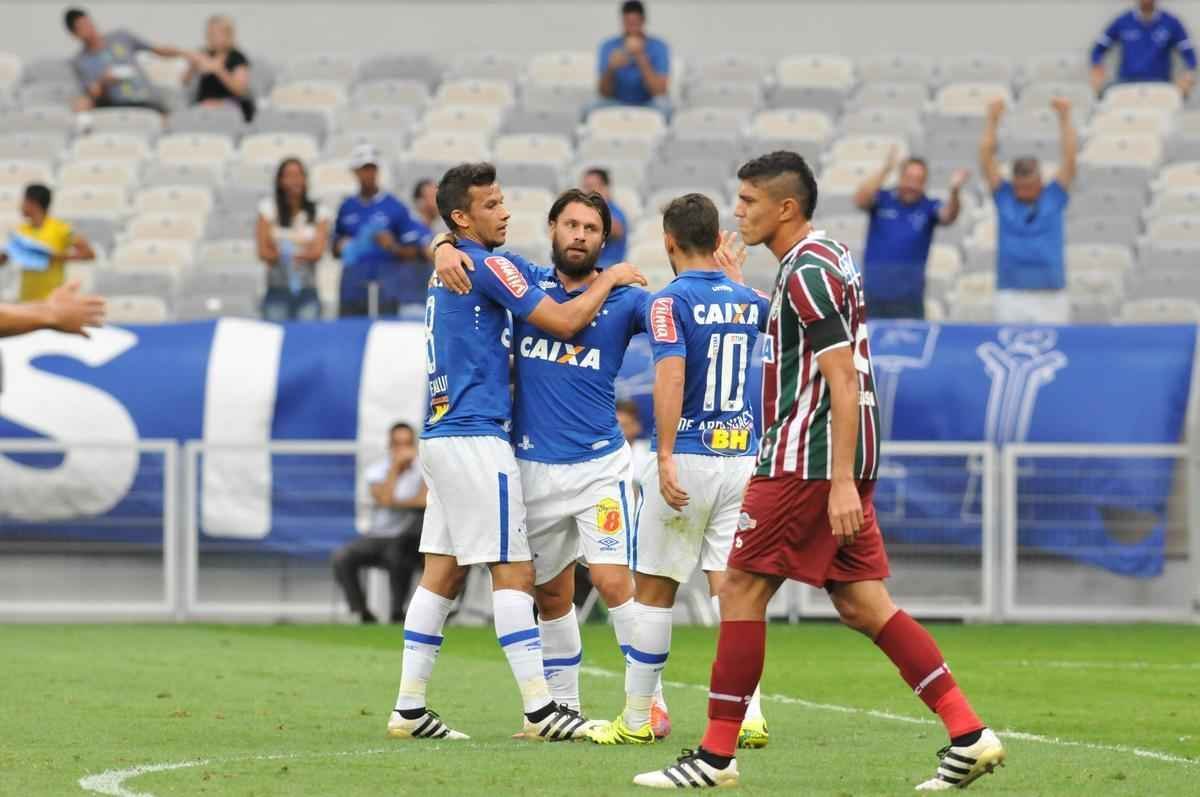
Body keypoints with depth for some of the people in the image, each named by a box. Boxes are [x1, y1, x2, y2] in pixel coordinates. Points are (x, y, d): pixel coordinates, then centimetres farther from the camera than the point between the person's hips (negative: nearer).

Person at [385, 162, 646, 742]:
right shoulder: (486, 264, -10)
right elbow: (563, 323, -10)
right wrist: (609, 280, 4)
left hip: (442, 435, 9)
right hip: (475, 438, -9)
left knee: (443, 573, 8)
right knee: (513, 571, -8)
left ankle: (409, 709, 7)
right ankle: (540, 710, -10)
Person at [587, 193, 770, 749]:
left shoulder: (672, 301, -9)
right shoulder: (749, 302, 8)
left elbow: (672, 375, -21)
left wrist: (665, 457, -25)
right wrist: (726, 270, 44)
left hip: (689, 457, -5)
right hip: (743, 458, 5)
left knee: (654, 591, 5)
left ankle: (636, 718, 10)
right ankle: (749, 714, -7)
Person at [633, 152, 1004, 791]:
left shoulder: (809, 272, -14)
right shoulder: (828, 259, 17)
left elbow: (844, 382, -20)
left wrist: (841, 482, -24)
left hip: (809, 462, -10)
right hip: (833, 464, 10)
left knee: (742, 589, -3)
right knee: (861, 604, 7)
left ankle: (717, 755, 0)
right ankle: (969, 735, 1)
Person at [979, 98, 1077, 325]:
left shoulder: (1054, 197, 8)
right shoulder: (1004, 198, 9)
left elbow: (1070, 156, 3)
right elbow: (986, 157, 6)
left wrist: (1065, 118, -1)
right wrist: (992, 120, 3)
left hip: (1050, 296, 0)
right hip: (1011, 295, 0)